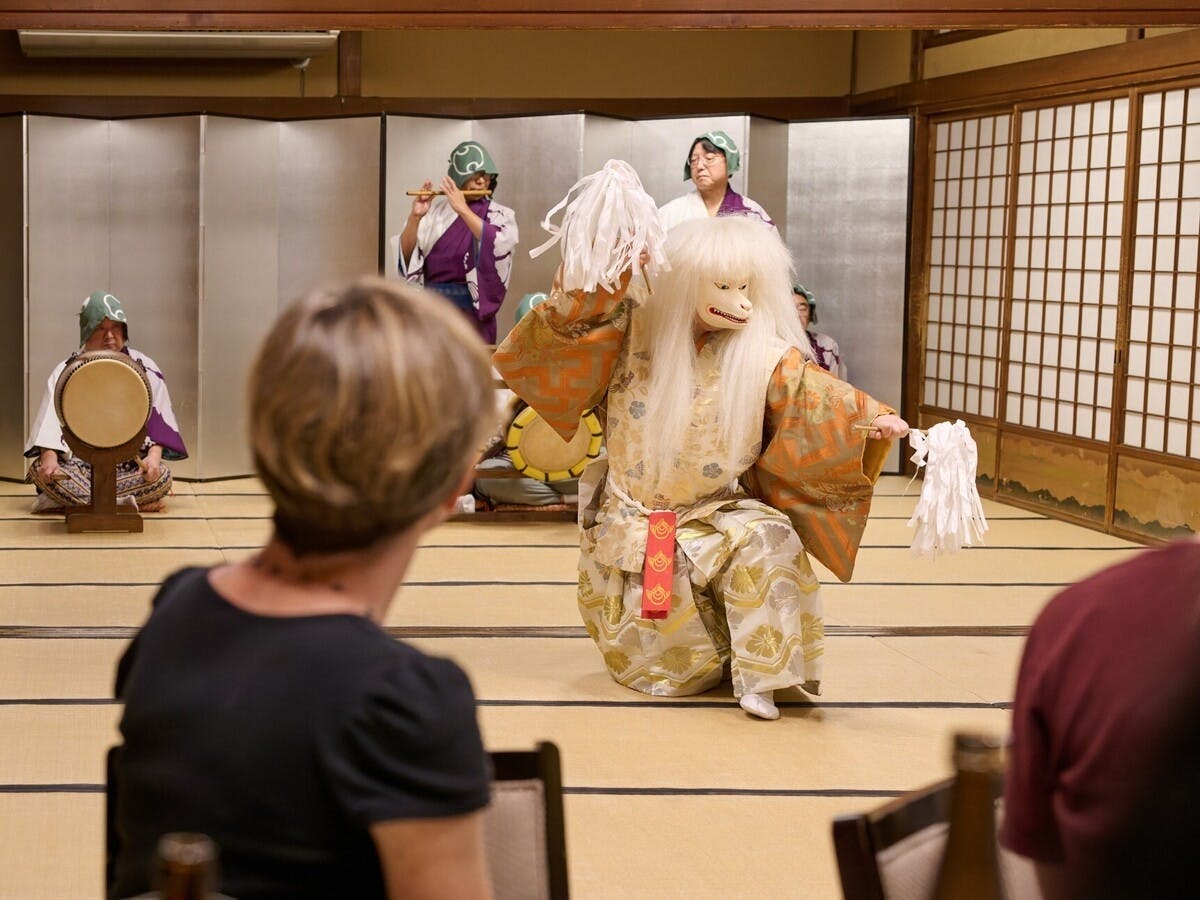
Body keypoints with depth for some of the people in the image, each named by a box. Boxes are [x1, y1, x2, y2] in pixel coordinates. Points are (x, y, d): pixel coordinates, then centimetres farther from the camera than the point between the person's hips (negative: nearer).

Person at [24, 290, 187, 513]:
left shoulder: (144, 368, 6)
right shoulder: (66, 371, 6)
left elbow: (159, 419, 1)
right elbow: (51, 419, -5)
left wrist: (154, 455, -18)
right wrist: (49, 457, -24)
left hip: (129, 467, 0)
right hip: (78, 464, 0)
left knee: (161, 477, -31)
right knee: (39, 470, -29)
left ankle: (73, 499, -21)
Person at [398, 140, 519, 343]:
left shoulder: (501, 216, 4)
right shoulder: (435, 209, 6)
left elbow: (498, 245, -18)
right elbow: (406, 254, 0)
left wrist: (463, 210, -20)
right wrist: (415, 217, -16)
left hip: (472, 309, -1)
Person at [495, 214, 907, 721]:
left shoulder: (764, 357, -7)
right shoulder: (636, 329, -5)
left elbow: (819, 399, -16)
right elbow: (569, 318, -10)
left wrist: (872, 418, -35)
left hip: (717, 516, 0)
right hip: (632, 522, 0)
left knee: (767, 540, -33)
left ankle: (758, 676, -23)